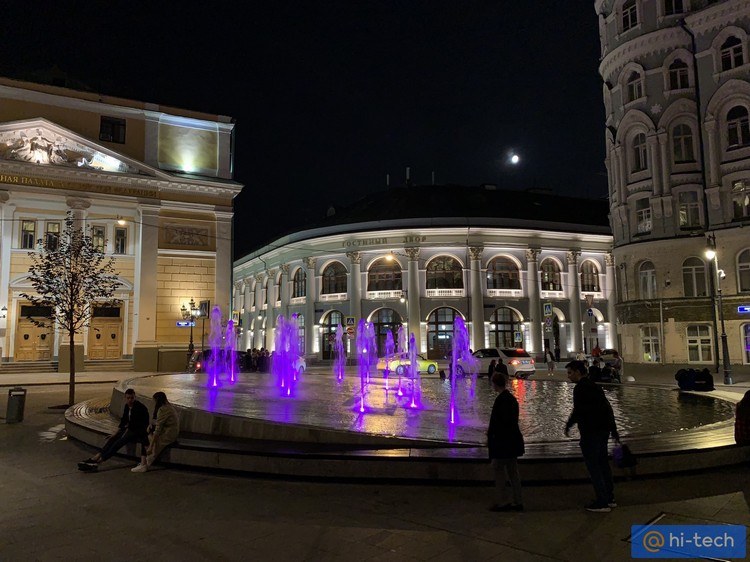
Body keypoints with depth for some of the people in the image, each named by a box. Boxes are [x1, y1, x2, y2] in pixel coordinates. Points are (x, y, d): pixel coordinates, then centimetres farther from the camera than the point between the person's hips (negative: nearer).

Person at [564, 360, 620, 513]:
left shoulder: (580, 388, -15)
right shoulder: (594, 386, 14)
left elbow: (578, 411, -20)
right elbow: (608, 408, 17)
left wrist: (568, 426, -5)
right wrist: (614, 431, 21)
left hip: (590, 433, -9)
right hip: (603, 430, 9)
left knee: (594, 467, -1)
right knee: (603, 464, 18)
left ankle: (602, 503, 3)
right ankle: (609, 498, 27)